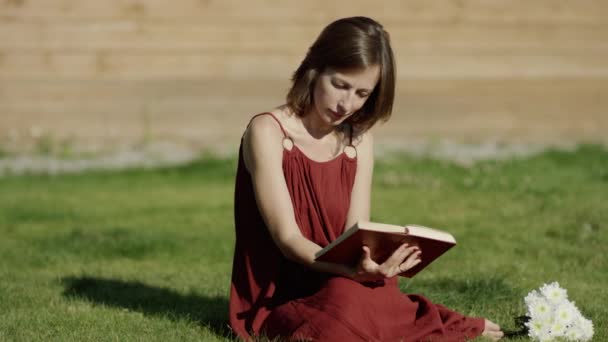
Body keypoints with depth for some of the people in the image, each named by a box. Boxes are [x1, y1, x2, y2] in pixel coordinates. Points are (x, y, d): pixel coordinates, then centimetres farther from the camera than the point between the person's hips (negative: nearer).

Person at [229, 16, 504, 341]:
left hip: (338, 283, 4)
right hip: (277, 302, -4)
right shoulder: (268, 132, -9)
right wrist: (352, 271, -35)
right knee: (347, 298, -36)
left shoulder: (359, 141, 8)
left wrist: (370, 264, -26)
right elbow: (288, 239, -16)